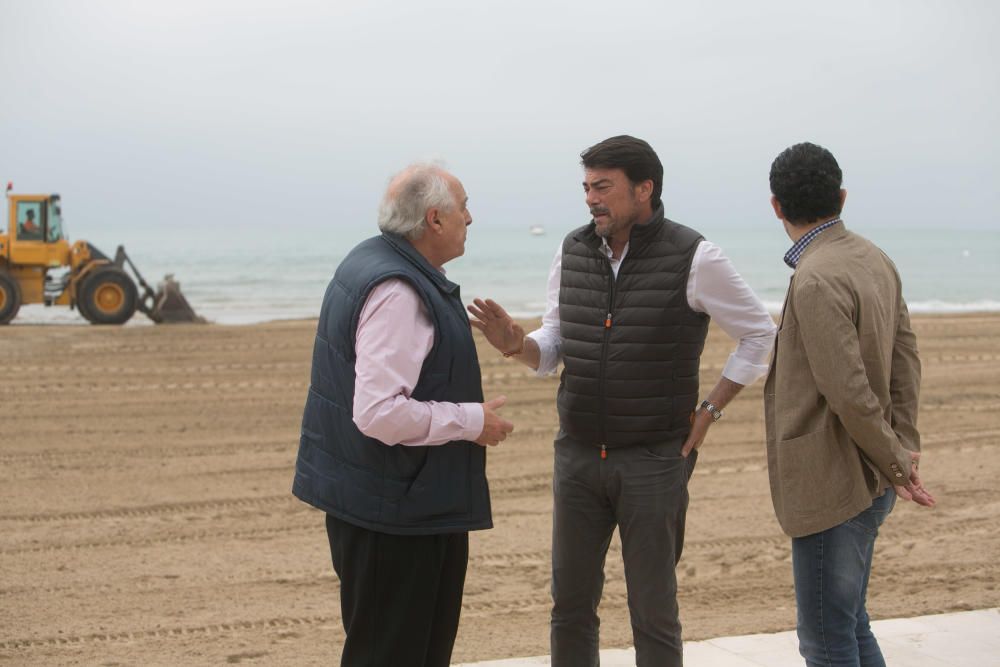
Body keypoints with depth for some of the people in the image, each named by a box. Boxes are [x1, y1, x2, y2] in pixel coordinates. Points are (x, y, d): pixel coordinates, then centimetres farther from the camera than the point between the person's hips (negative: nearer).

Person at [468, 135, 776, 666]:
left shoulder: (693, 258, -10)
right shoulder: (573, 252, 4)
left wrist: (709, 411, -4)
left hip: (654, 460, -4)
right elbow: (554, 345, 10)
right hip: (577, 456, 4)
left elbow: (760, 335, 0)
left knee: (653, 613, 3)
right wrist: (515, 344, -12)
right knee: (571, 603, 10)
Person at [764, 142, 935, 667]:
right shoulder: (873, 260, 7)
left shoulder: (816, 279, -21)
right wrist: (904, 448, 4)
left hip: (830, 486, -9)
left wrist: (896, 463, -10)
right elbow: (905, 353, 11)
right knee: (848, 625, 20)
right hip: (866, 485, 9)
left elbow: (850, 392, -23)